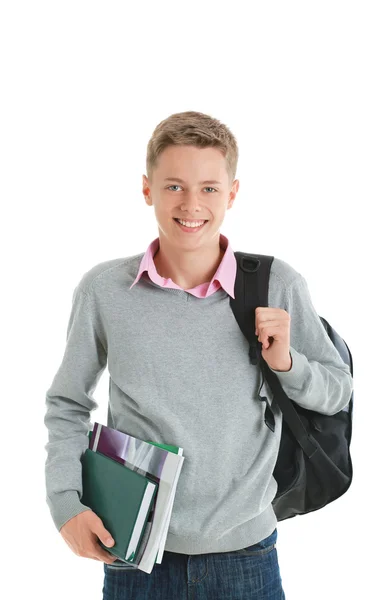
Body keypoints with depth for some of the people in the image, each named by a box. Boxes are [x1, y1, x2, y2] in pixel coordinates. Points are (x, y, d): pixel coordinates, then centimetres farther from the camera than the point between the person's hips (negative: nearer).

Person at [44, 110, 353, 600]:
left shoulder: (278, 287, -7)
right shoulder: (103, 290, -6)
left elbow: (338, 392, 4)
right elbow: (67, 405, 5)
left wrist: (286, 362, -14)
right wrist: (66, 503, -5)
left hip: (245, 553, 0)